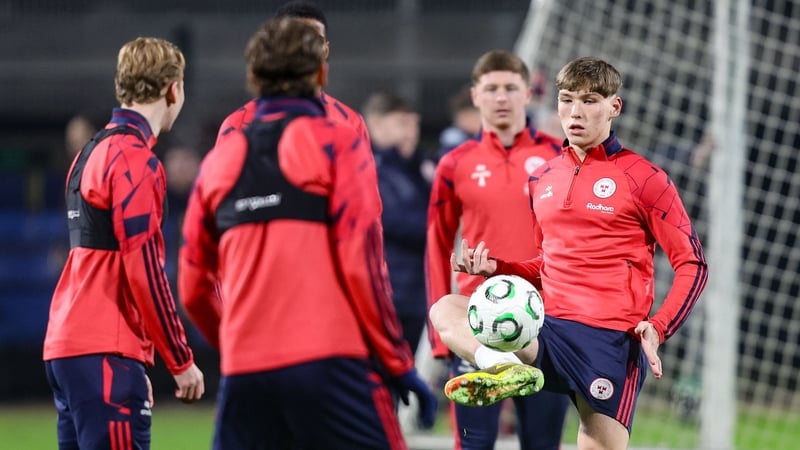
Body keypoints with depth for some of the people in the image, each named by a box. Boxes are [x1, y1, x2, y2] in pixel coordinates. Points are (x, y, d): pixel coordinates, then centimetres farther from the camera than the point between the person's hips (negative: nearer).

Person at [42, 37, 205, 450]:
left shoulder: (92, 152, 18)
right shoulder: (135, 158, -10)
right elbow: (143, 269, -14)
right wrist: (181, 361, -8)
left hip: (67, 345, 9)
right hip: (104, 353, -9)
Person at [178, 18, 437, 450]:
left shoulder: (220, 159, 14)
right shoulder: (337, 145, 0)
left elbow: (193, 288, 15)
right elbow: (361, 265, -7)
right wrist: (399, 365, 0)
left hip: (244, 370, 4)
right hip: (330, 364, -4)